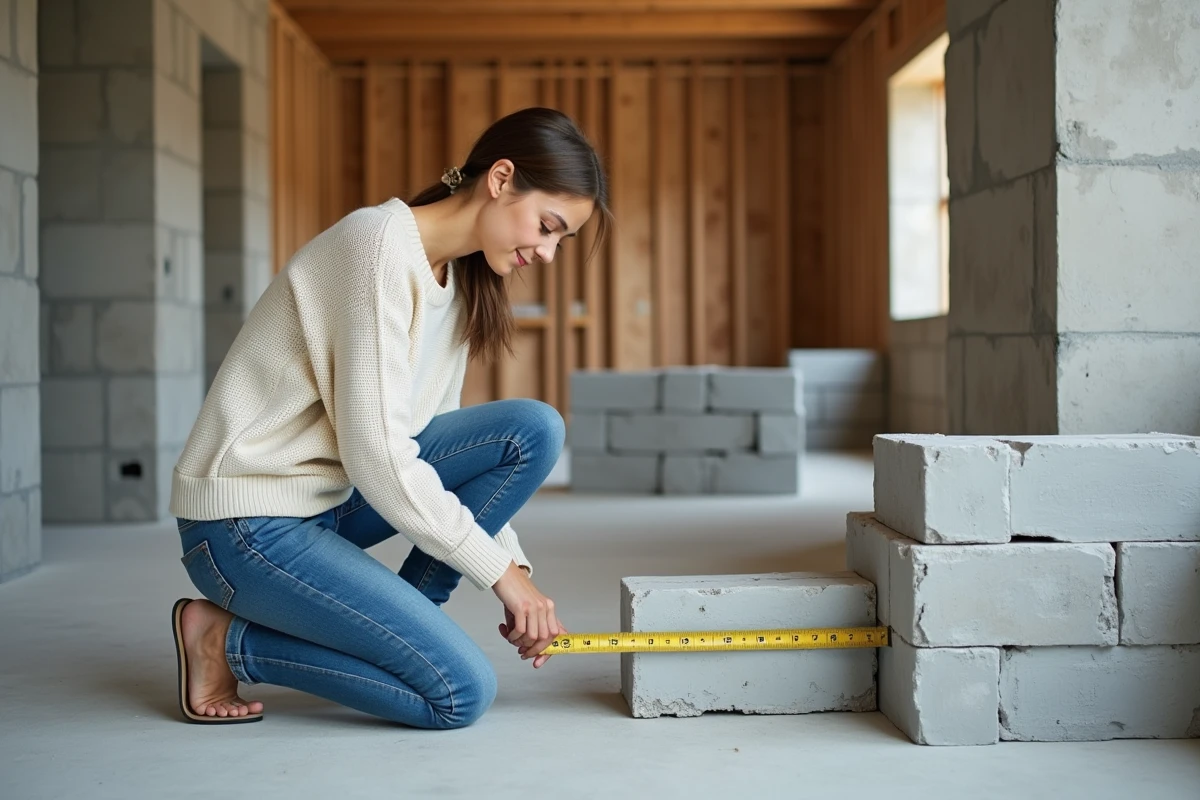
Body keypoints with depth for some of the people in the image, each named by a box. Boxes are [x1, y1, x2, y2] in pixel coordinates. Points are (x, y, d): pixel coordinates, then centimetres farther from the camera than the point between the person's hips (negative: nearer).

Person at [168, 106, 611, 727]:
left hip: (331, 498, 9)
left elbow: (427, 446, 12)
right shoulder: (381, 244, -20)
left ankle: (396, 619, 2)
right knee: (462, 692, -16)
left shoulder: (457, 281, 9)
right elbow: (374, 453, -24)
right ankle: (226, 639, -1)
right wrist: (500, 570, -17)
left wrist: (513, 568, 1)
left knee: (533, 431, -5)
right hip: (247, 528, -9)